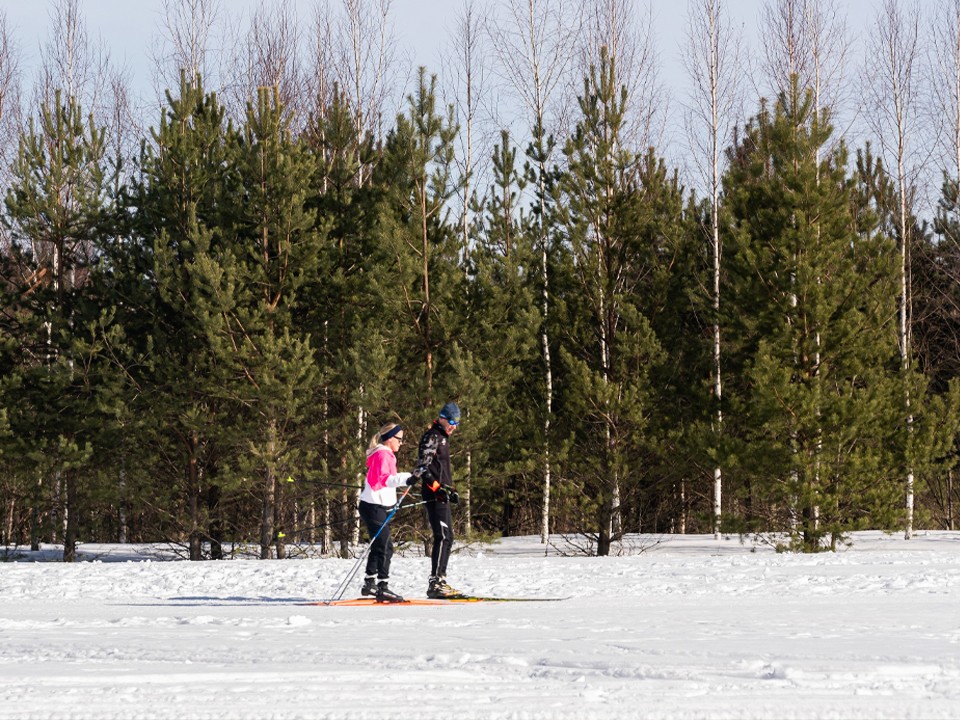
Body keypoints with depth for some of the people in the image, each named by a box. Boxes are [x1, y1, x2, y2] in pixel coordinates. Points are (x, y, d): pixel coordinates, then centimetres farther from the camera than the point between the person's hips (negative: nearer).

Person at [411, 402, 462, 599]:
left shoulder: (442, 438, 23)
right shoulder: (432, 437, -9)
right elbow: (423, 468, -18)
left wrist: (450, 490, 20)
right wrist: (438, 488, -24)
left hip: (441, 495, 10)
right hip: (434, 495, -10)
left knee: (447, 538, 11)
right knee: (443, 537, -15)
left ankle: (439, 581, 13)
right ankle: (435, 583, -19)